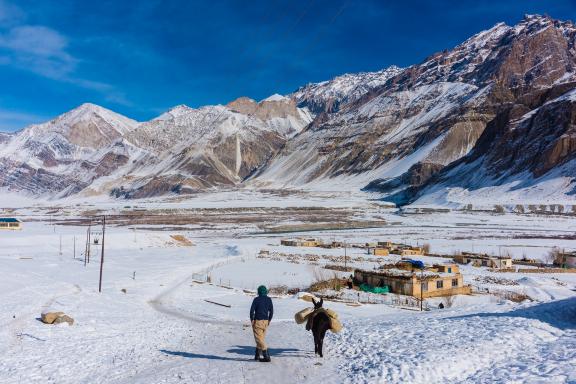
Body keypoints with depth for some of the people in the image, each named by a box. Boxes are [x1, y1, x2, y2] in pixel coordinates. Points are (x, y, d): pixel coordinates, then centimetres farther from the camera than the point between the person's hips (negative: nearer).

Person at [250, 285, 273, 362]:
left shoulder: (256, 299, -9)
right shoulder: (269, 299, 4)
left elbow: (252, 310, -14)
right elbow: (271, 311, 6)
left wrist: (252, 319, -2)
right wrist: (269, 320, 15)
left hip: (257, 321, -5)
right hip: (265, 321, 5)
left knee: (259, 339, -2)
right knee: (261, 338, 16)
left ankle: (266, 356, -7)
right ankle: (257, 355, 22)